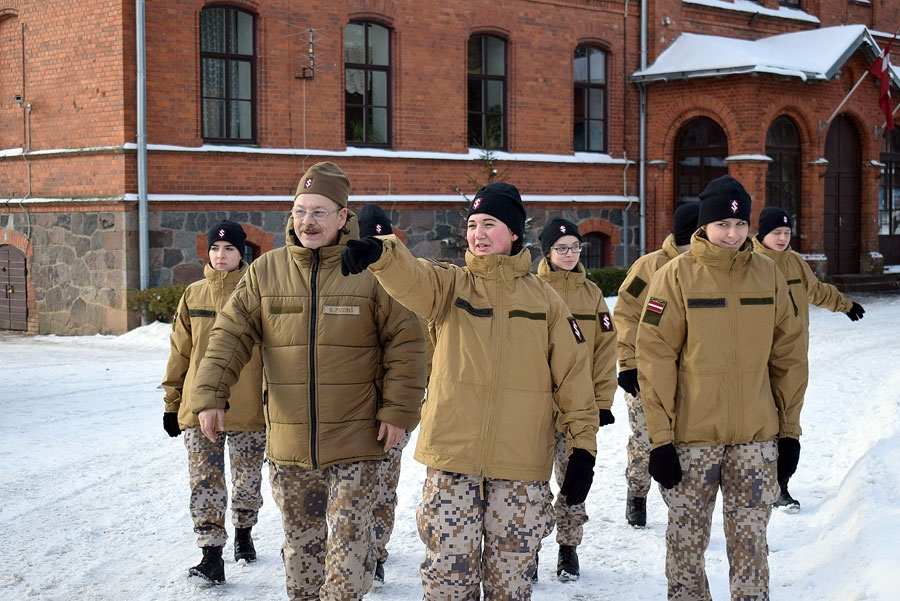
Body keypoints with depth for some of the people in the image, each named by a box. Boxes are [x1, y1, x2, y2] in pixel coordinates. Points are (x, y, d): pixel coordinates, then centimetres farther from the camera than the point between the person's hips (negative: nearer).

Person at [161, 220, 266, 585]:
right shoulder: (194, 295, 5)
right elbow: (180, 352, 9)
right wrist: (172, 402, 9)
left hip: (249, 408, -1)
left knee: (247, 481, 14)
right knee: (205, 483, -4)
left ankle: (244, 532, 37)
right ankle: (212, 555, -1)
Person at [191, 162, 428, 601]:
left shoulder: (371, 270, -5)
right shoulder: (265, 271, 3)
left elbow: (406, 342, -4)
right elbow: (230, 335, 2)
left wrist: (398, 410, -9)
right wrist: (210, 395, -10)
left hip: (354, 442, -3)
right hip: (287, 444, 3)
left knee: (348, 542, -5)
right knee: (300, 542, 16)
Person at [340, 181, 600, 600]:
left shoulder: (544, 300, 6)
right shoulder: (449, 285, 3)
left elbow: (572, 374, 6)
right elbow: (409, 276, -19)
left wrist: (583, 445, 1)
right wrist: (377, 252, -41)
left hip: (522, 466, 0)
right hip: (451, 459, 0)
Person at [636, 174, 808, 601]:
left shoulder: (768, 274, 4)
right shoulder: (676, 276, -5)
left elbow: (788, 356, 9)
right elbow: (655, 359, -7)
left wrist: (790, 427, 8)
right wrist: (660, 437, -10)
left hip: (756, 435, 2)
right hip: (691, 435, -2)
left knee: (751, 539, 7)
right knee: (687, 537, 8)